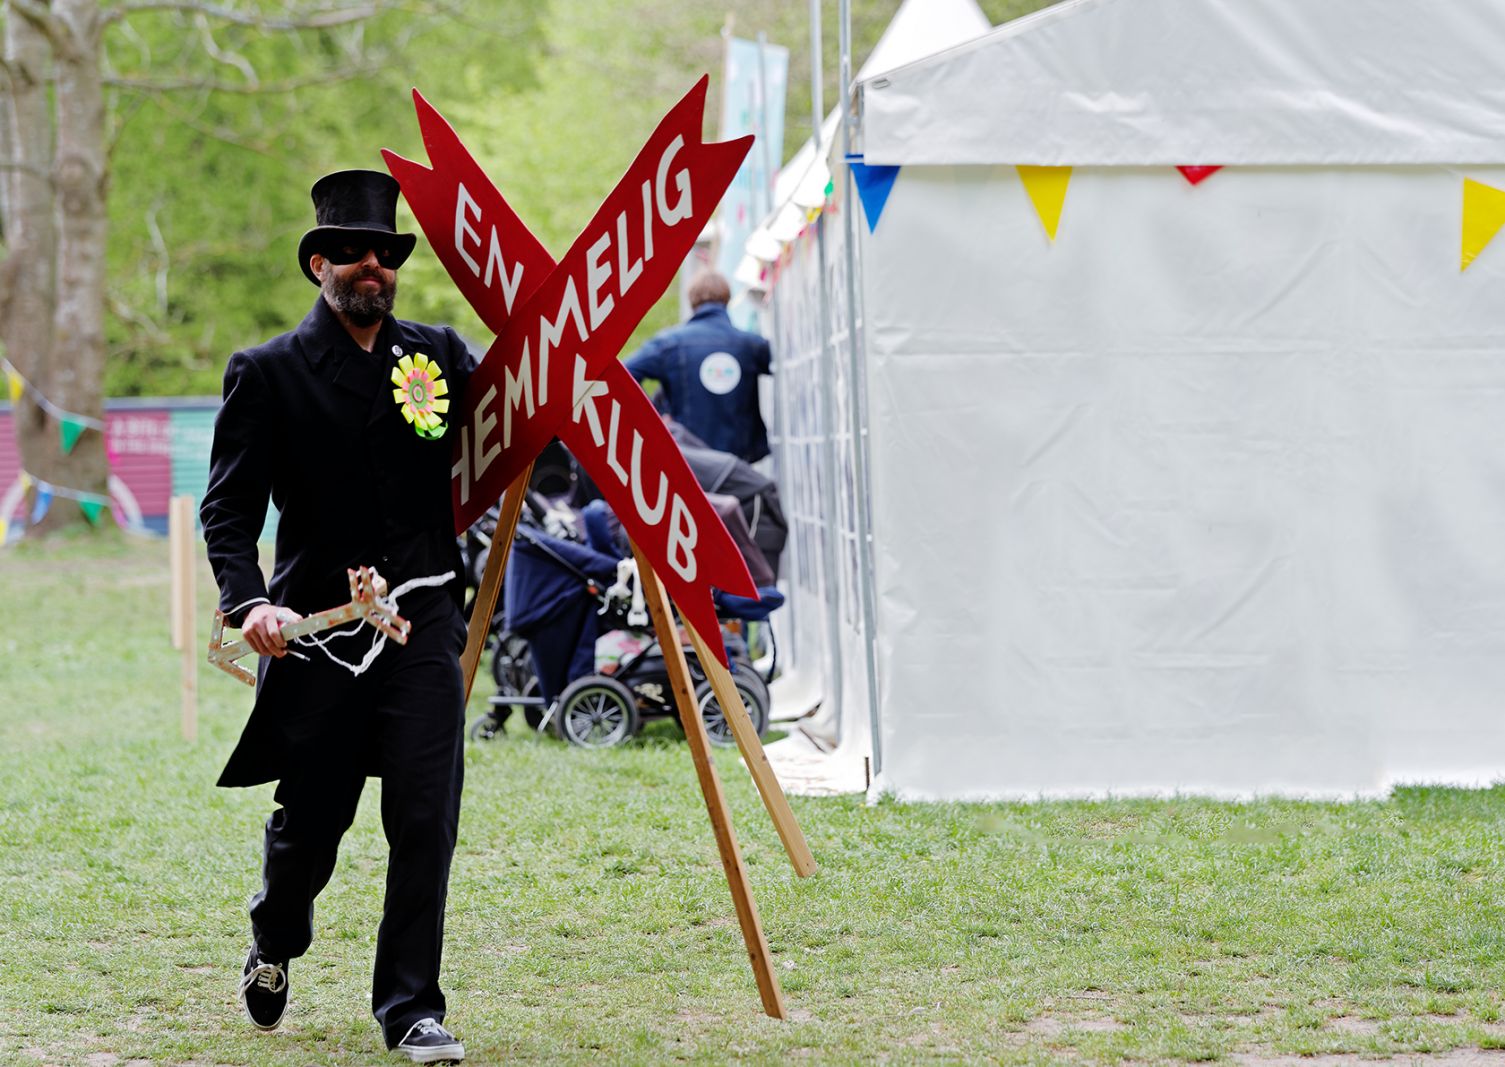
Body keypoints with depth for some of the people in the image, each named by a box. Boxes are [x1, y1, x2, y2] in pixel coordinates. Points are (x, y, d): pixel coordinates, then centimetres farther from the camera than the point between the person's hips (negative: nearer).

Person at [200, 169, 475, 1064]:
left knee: (426, 815, -8)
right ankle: (274, 944, 42)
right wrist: (248, 602, -20)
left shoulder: (441, 357, 10)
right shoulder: (268, 374, 1)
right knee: (310, 821, 11)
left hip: (422, 620, 1)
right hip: (317, 624, -1)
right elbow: (229, 508, -4)